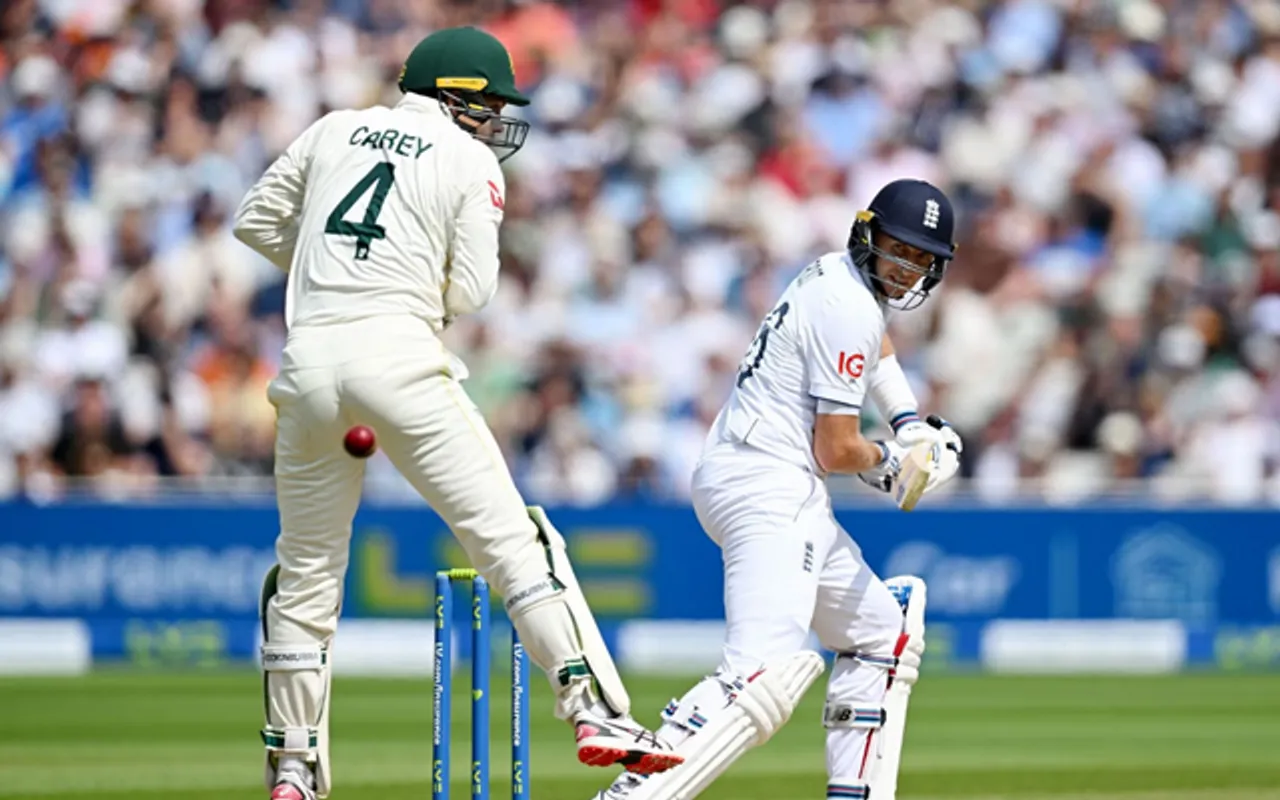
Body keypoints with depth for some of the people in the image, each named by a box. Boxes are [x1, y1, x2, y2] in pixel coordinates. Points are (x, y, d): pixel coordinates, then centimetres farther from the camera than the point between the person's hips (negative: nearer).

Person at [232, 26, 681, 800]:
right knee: (511, 537, -2)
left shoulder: (335, 130, 17)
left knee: (306, 570, 14)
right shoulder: (472, 162, 6)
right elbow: (470, 292, 1)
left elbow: (257, 220, 20)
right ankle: (596, 713, -10)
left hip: (310, 358, 4)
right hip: (399, 355, -4)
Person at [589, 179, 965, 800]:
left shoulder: (837, 273, 16)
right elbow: (835, 451, -14)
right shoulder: (851, 311, -14)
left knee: (879, 633, 22)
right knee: (764, 675, -27)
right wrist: (889, 459, 8)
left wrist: (909, 424, 26)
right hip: (769, 491, -11)